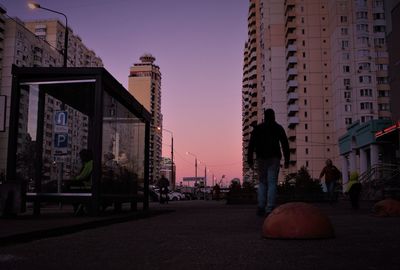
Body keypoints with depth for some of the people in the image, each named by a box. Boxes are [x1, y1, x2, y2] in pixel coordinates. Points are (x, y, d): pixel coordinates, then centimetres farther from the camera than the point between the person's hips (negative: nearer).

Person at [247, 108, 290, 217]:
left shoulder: (257, 128, 9)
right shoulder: (278, 128, 8)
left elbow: (251, 144, 2)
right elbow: (285, 144, 3)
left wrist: (250, 160, 2)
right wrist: (287, 160, 3)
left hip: (261, 159, 1)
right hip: (274, 158, -1)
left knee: (262, 183, 11)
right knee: (272, 183, -2)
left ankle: (261, 208, 1)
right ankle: (270, 209, -11)